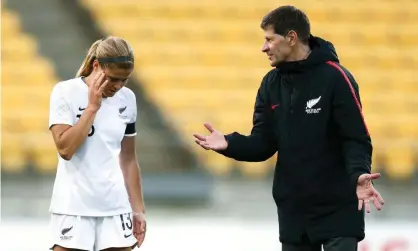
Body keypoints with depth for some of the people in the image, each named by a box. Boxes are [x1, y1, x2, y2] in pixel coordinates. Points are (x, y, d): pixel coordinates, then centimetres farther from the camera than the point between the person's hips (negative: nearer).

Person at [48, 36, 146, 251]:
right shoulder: (65, 93, -7)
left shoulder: (127, 99, 6)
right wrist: (92, 106, -15)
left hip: (115, 208, 4)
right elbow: (65, 149, -18)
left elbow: (128, 159, 13)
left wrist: (138, 209, 11)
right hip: (73, 208, -4)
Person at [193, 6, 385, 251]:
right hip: (293, 212, 6)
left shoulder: (335, 78, -12)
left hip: (338, 210, -6)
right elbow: (264, 144, 5)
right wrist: (229, 144, -13)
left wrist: (359, 175, -34)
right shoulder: (272, 84, 7)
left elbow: (356, 139, -15)